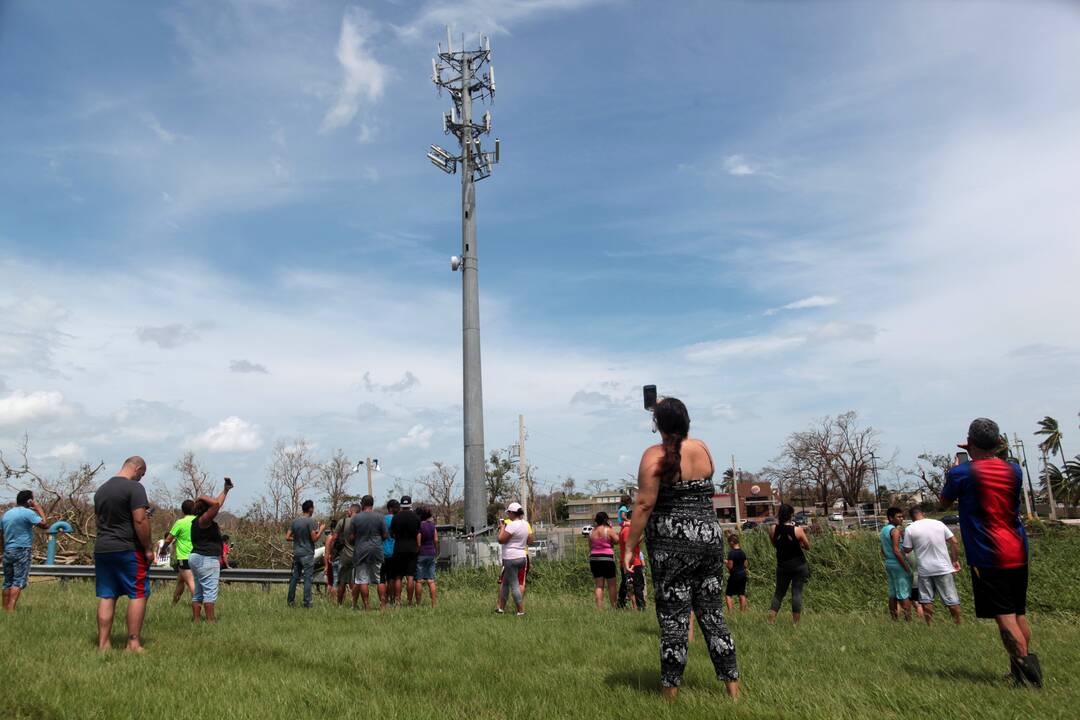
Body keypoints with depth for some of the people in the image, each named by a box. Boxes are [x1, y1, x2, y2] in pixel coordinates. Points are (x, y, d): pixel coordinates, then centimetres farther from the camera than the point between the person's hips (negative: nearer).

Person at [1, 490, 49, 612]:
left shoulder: (6, 514, 13)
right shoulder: (28, 513, -9)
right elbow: (45, 525, -13)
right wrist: (39, 508, -4)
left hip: (7, 551, 7)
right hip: (21, 550, -7)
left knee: (8, 581, 10)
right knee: (19, 581, -8)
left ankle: (5, 609, 10)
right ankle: (11, 609, -16)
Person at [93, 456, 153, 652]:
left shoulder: (101, 489, 15)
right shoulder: (134, 487, -11)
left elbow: (99, 518, 22)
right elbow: (140, 520, -17)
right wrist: (148, 548, -11)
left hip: (101, 548, 7)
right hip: (128, 549, -7)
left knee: (106, 596, 10)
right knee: (138, 594, 0)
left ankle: (103, 643, 11)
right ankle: (133, 644, -2)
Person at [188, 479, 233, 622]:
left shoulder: (206, 521, 14)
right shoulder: (203, 520, -13)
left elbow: (218, 503, 25)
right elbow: (216, 504, -27)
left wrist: (226, 490, 29)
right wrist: (202, 497, -11)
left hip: (197, 558, 11)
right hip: (206, 559, -11)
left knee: (198, 591, 11)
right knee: (210, 590, -9)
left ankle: (196, 619, 13)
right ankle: (210, 620, -10)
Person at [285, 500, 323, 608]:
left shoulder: (295, 521, 7)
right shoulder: (310, 521, -13)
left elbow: (287, 537, 6)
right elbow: (314, 539, -14)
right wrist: (321, 530, -1)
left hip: (296, 553, 6)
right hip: (307, 554, -6)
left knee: (295, 577, 13)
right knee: (307, 578, -2)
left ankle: (290, 600, 18)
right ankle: (307, 602, -2)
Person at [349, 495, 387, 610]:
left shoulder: (355, 518, -3)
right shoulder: (379, 518, -2)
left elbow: (351, 537, 0)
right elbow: (385, 535, 2)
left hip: (360, 551, -1)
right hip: (377, 551, 1)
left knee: (362, 580, 4)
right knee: (380, 579, 7)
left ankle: (366, 606, 3)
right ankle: (383, 604, 4)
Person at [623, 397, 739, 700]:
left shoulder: (655, 455, -10)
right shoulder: (703, 449, 7)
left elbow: (644, 505, -15)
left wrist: (629, 546, -8)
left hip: (671, 543, -5)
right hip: (710, 536, 5)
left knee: (673, 619, 2)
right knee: (713, 615, 13)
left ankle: (670, 693, 11)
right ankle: (733, 688, 19)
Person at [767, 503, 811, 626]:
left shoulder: (773, 530, -7)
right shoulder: (798, 530, -14)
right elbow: (807, 547, -3)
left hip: (782, 566, 2)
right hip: (799, 566, -2)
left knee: (779, 593, 12)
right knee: (797, 593, 4)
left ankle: (771, 621, 6)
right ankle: (795, 624, 6)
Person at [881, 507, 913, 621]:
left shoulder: (883, 530, 12)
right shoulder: (895, 531, -15)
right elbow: (896, 551, -21)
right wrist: (907, 567, -17)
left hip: (889, 564, 9)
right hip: (898, 564, -8)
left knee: (893, 594, 10)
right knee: (905, 594, -5)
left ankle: (895, 619, 14)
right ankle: (908, 620, -4)